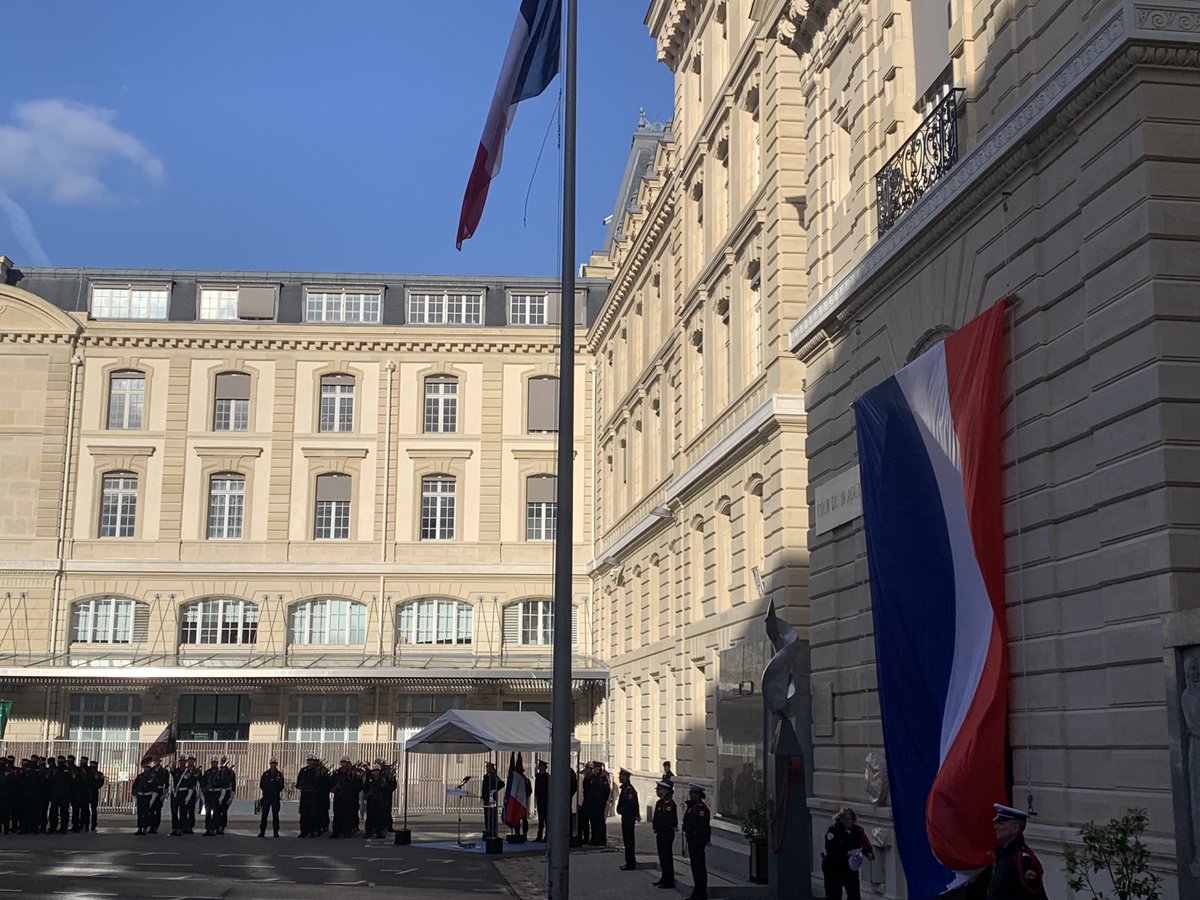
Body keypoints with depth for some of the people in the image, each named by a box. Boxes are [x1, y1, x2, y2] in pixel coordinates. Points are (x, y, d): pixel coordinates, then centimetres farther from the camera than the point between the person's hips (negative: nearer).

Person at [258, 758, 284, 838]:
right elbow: (261, 785, 7)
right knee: (264, 814, -1)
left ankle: (276, 832, 1)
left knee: (275, 814, -2)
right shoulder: (265, 774, 8)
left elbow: (281, 786, 7)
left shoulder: (279, 775, 7)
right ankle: (262, 832, 3)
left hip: (275, 797, -1)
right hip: (266, 797, 1)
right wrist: (266, 790, -6)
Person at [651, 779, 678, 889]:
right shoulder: (660, 802, 13)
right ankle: (665, 878, 26)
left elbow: (669, 820, -23)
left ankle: (669, 881, 1)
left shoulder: (669, 803, -18)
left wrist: (656, 823, -17)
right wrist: (654, 822, 8)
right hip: (661, 833, 10)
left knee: (666, 856, -5)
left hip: (667, 833, -10)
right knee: (662, 855, 16)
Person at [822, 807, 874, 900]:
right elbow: (830, 848, -23)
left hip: (850, 868, 3)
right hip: (833, 868, -3)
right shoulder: (833, 830, -13)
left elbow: (866, 844, -4)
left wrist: (869, 854, -26)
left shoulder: (858, 831, -1)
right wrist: (847, 853, -30)